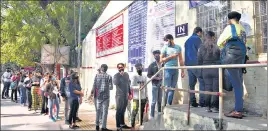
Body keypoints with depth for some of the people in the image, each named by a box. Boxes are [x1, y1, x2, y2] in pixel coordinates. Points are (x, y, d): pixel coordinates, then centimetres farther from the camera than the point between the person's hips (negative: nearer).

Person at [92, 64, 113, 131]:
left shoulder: (97, 76, 0)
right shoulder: (109, 76, -6)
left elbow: (94, 86, 0)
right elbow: (111, 87, -5)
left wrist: (94, 93, 13)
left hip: (98, 95, 3)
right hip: (106, 96, -3)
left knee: (98, 110, 16)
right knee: (105, 111, 3)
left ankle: (97, 125, 22)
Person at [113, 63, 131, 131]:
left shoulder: (126, 74, 11)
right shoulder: (116, 75, -7)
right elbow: (115, 83, -26)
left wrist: (130, 93, 16)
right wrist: (120, 75, -25)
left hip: (126, 95, 6)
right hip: (119, 95, -6)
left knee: (123, 110, 15)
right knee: (119, 110, -5)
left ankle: (122, 124, 25)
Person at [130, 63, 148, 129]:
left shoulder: (145, 77, 12)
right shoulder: (134, 77, -4)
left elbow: (146, 88, 16)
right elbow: (131, 87, -9)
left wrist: (146, 96, 12)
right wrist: (138, 87, -26)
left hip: (143, 97, 5)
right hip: (136, 98, -5)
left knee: (142, 111, 7)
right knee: (135, 112, -7)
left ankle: (141, 124, 17)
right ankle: (132, 125, 1)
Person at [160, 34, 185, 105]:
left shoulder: (178, 47, 10)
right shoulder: (165, 48, 0)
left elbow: (181, 60, 13)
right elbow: (161, 60, -3)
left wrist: (182, 71, 9)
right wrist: (171, 56, -12)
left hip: (176, 69, 4)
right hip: (168, 69, -4)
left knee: (173, 87, 5)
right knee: (167, 87, -4)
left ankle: (169, 104, 11)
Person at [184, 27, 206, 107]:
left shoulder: (187, 40, 20)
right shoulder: (197, 39, -3)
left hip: (188, 64, 8)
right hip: (196, 64, -8)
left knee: (191, 83, 7)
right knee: (202, 82, -5)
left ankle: (192, 102, 6)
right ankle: (202, 101, -10)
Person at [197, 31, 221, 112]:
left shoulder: (202, 48, 3)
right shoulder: (217, 46, -6)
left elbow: (199, 60, 7)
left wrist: (201, 69, 18)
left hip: (206, 70, 3)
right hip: (216, 69, -3)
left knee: (207, 88, 7)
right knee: (216, 88, 1)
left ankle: (208, 107, 9)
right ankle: (215, 107, 2)